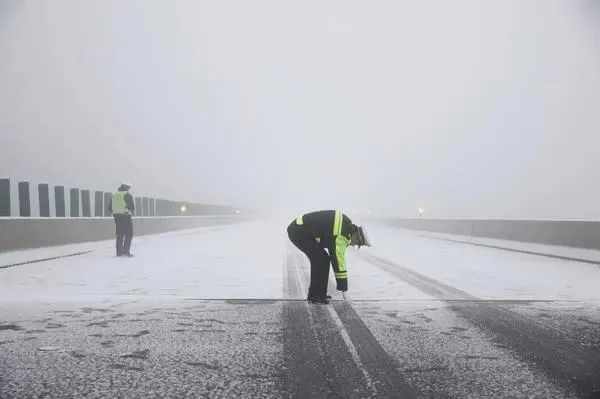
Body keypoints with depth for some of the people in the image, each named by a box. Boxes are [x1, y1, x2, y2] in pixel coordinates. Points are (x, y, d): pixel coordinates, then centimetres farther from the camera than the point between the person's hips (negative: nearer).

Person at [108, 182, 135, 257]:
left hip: (117, 217, 7)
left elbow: (110, 208, 15)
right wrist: (132, 211, 8)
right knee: (128, 234, 0)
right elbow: (132, 207, -13)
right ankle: (126, 251, -7)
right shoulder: (128, 195, -8)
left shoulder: (114, 195, 12)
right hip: (126, 217, -6)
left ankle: (119, 252, 12)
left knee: (119, 235, 12)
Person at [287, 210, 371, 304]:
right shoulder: (342, 235, -18)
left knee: (319, 260, 13)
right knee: (322, 260, -9)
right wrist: (343, 288, -10)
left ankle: (316, 294, 20)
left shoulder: (345, 223, 11)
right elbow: (338, 259, -16)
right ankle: (315, 296, -1)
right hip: (299, 232, -10)